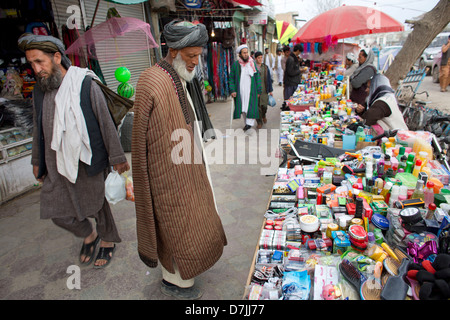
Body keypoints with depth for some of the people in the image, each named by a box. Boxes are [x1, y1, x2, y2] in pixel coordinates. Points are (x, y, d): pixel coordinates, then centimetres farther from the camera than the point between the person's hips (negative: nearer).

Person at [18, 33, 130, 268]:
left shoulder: (86, 86, -12)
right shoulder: (39, 90, 5)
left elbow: (106, 123, -9)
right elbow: (38, 128, 15)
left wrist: (117, 157, -7)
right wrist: (37, 161, 19)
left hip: (87, 161, -5)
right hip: (56, 165, 5)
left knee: (96, 205, 10)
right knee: (58, 213, 9)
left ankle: (108, 240, 37)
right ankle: (88, 236, 37)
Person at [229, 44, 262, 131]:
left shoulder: (253, 63, 5)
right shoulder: (235, 64, 2)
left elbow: (257, 77, 7)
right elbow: (231, 78, 4)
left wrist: (258, 90, 1)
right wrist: (232, 90, -8)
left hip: (251, 90, 0)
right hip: (240, 91, 1)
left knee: (251, 106, -9)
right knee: (243, 107, 6)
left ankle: (250, 122, -7)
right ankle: (247, 122, 18)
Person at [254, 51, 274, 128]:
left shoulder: (265, 67, 9)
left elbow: (269, 79, 12)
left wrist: (270, 90, 11)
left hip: (264, 90, 3)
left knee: (264, 105, 5)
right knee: (257, 106, -1)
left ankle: (263, 116, 37)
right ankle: (259, 122, 12)